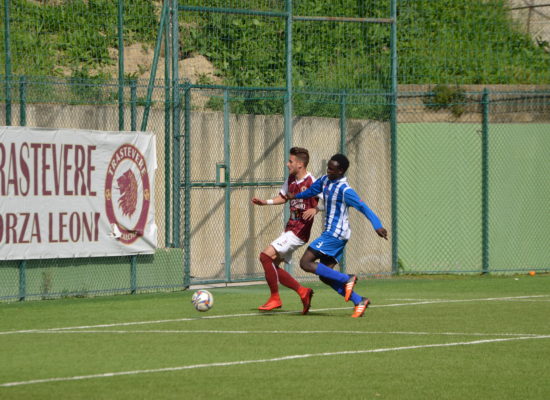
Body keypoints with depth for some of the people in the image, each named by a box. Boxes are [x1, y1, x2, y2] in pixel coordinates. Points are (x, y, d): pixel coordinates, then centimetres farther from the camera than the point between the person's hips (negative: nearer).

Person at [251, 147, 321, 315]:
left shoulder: (311, 183, -16)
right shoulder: (291, 179, 9)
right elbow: (283, 197, 26)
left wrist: (315, 209, -39)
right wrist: (265, 202, 12)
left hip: (299, 232, -9)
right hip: (289, 229, 9)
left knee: (266, 256, -18)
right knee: (272, 266, 8)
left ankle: (275, 298, -9)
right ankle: (302, 291, 16)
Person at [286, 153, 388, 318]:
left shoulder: (344, 190, -18)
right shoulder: (325, 180, 8)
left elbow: (363, 207, -26)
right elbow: (312, 191, 29)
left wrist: (377, 225, -37)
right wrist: (294, 196, 40)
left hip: (335, 234, -9)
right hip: (330, 232, 9)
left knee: (305, 263, -13)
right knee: (325, 276, 6)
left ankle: (346, 279, -12)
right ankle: (359, 301, 6)